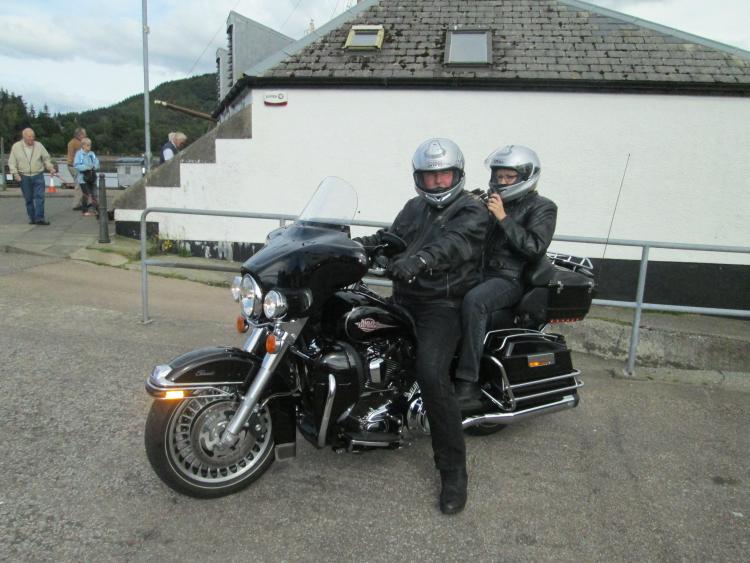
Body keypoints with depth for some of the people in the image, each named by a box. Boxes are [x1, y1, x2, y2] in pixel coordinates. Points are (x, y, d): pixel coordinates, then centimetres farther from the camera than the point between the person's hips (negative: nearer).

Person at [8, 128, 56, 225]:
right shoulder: (16, 147, 1)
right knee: (28, 199, 5)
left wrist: (50, 167, -5)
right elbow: (11, 162, 4)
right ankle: (32, 218, 14)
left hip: (38, 175, 0)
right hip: (24, 177, 0)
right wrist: (15, 173, -7)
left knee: (39, 196, -9)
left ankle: (39, 218, -10)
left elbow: (46, 158, 10)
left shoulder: (39, 145, 3)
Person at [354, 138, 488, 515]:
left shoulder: (472, 212, -5)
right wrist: (360, 244, -11)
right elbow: (391, 237, 10)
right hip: (404, 298, 8)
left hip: (443, 304, -7)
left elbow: (453, 243, -26)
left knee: (431, 375, -25)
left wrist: (418, 259, -46)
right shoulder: (415, 207, 19)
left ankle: (454, 471, -12)